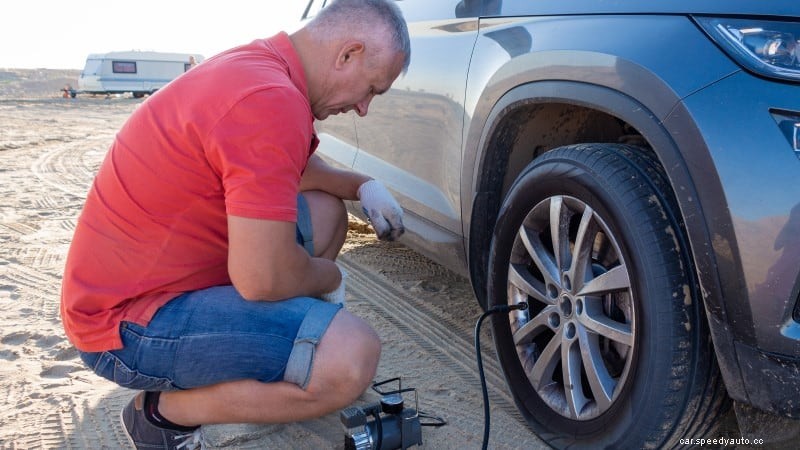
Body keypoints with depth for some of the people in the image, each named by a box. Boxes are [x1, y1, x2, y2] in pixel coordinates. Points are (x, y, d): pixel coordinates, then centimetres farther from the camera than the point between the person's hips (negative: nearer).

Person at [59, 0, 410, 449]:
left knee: (325, 211, 13)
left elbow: (296, 168, 25)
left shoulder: (256, 62, 6)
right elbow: (263, 277, -28)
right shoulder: (271, 102, -27)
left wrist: (363, 185, 10)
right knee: (352, 356, -25)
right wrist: (331, 277, -7)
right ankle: (166, 410, -4)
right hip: (132, 323, -10)